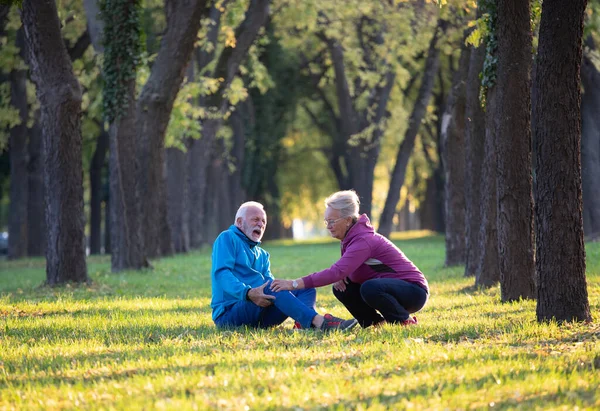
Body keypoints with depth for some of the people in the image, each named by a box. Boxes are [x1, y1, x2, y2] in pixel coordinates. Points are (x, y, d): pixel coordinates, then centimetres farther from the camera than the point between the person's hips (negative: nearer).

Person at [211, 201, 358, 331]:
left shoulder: (262, 255, 26)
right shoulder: (227, 238, 4)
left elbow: (272, 288, 11)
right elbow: (221, 272, -14)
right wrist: (248, 293, -30)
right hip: (229, 313, -7)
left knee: (307, 288, -4)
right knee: (270, 287, -31)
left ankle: (303, 324, -39)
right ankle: (318, 321, -49)